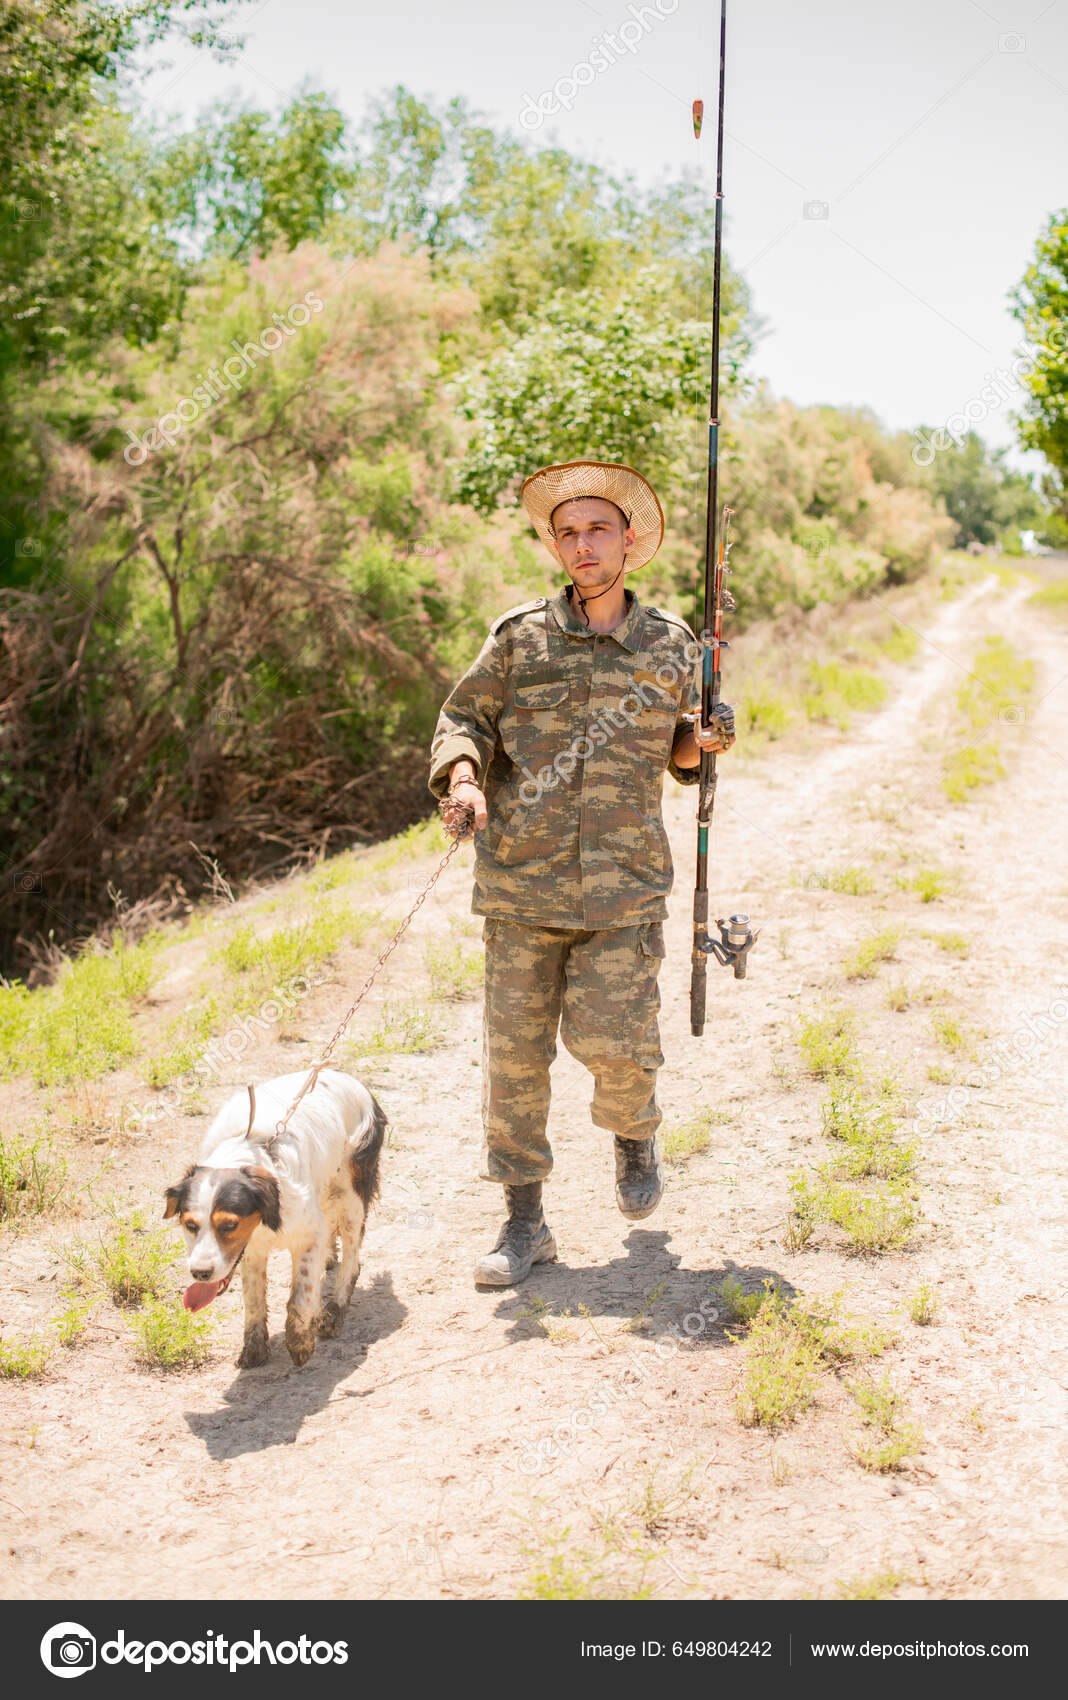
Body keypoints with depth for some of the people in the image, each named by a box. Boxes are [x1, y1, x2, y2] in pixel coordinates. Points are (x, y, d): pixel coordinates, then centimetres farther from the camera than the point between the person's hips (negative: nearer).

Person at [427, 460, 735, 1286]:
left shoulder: (671, 644, 8)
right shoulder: (520, 636, 4)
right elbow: (464, 718, 9)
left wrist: (703, 743, -2)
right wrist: (463, 775, -11)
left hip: (624, 883, 0)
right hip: (522, 880, 1)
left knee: (613, 1041, -8)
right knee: (515, 1050, 3)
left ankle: (636, 1132, 29)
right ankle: (525, 1222, 17)